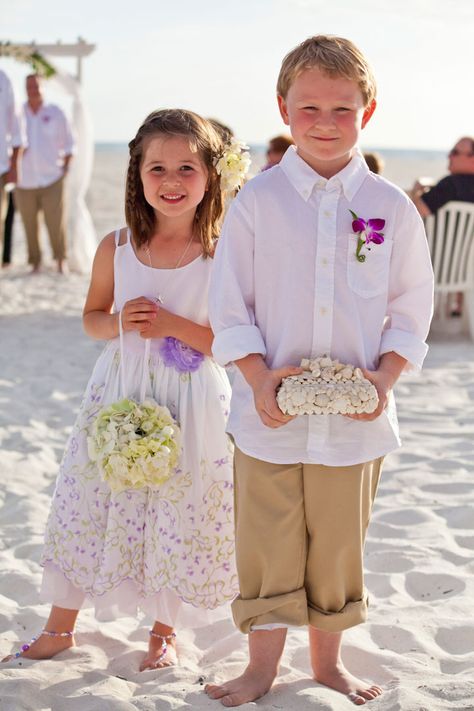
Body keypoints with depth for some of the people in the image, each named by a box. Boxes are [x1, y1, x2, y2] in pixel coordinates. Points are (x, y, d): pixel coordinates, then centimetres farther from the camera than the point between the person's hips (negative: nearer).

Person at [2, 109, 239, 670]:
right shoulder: (117, 248, -2)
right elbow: (92, 317, 10)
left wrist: (173, 325, -21)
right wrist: (118, 322, -12)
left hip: (192, 405, -2)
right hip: (120, 396, 3)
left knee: (180, 519, 7)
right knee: (87, 505, 9)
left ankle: (164, 631, 31)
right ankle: (60, 626, 29)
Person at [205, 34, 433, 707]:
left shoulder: (391, 207, 0)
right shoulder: (257, 200, -3)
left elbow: (411, 307, 5)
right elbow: (229, 306, -2)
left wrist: (386, 375, -9)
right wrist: (260, 375, -13)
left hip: (356, 417, 1)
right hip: (270, 415, -1)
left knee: (338, 544, 14)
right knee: (267, 544, 8)